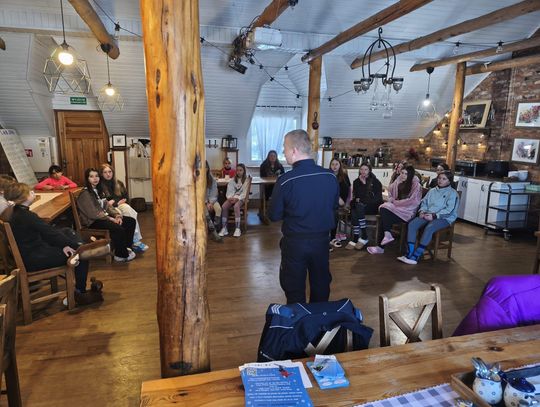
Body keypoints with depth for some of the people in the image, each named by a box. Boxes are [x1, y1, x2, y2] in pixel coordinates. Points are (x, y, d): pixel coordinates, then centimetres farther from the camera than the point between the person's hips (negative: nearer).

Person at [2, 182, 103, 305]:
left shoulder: (16, 213, 7)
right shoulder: (26, 216, -23)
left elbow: (45, 231, 5)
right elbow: (50, 232, -20)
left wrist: (63, 245, -2)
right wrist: (77, 244, -11)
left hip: (30, 253, 10)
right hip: (33, 259, -10)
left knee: (68, 232, 14)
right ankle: (80, 293, 8)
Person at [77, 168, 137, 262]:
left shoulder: (97, 190, 15)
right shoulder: (85, 194, -13)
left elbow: (107, 205, 11)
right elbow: (94, 213, -19)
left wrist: (117, 215, -7)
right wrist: (111, 219, -18)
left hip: (104, 216, 9)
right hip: (92, 221, -9)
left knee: (131, 221, -3)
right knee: (119, 229, -31)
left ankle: (126, 247, 5)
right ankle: (121, 255, -13)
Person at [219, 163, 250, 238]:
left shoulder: (246, 180, 3)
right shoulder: (232, 180, 16)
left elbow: (244, 193, -5)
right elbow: (229, 191, 8)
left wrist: (237, 198, -19)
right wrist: (230, 197, -13)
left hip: (240, 198, -4)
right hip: (232, 198, 4)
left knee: (236, 206, -37)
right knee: (224, 206, -27)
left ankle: (238, 229, -35)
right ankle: (224, 228, -24)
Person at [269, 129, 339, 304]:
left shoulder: (285, 181, -21)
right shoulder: (331, 177, -9)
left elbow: (274, 215, -10)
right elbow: (334, 207, 6)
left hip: (295, 243, -4)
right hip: (322, 239, 4)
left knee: (295, 289, 14)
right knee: (321, 285, 22)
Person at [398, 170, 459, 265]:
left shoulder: (452, 193, 0)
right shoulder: (432, 191, 21)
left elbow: (449, 210, -10)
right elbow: (424, 202, 20)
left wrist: (434, 216, -20)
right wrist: (422, 211, -3)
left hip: (444, 218, -6)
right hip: (428, 215, 6)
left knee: (429, 228, -36)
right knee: (412, 224, -22)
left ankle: (416, 256, -36)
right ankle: (409, 253, -27)